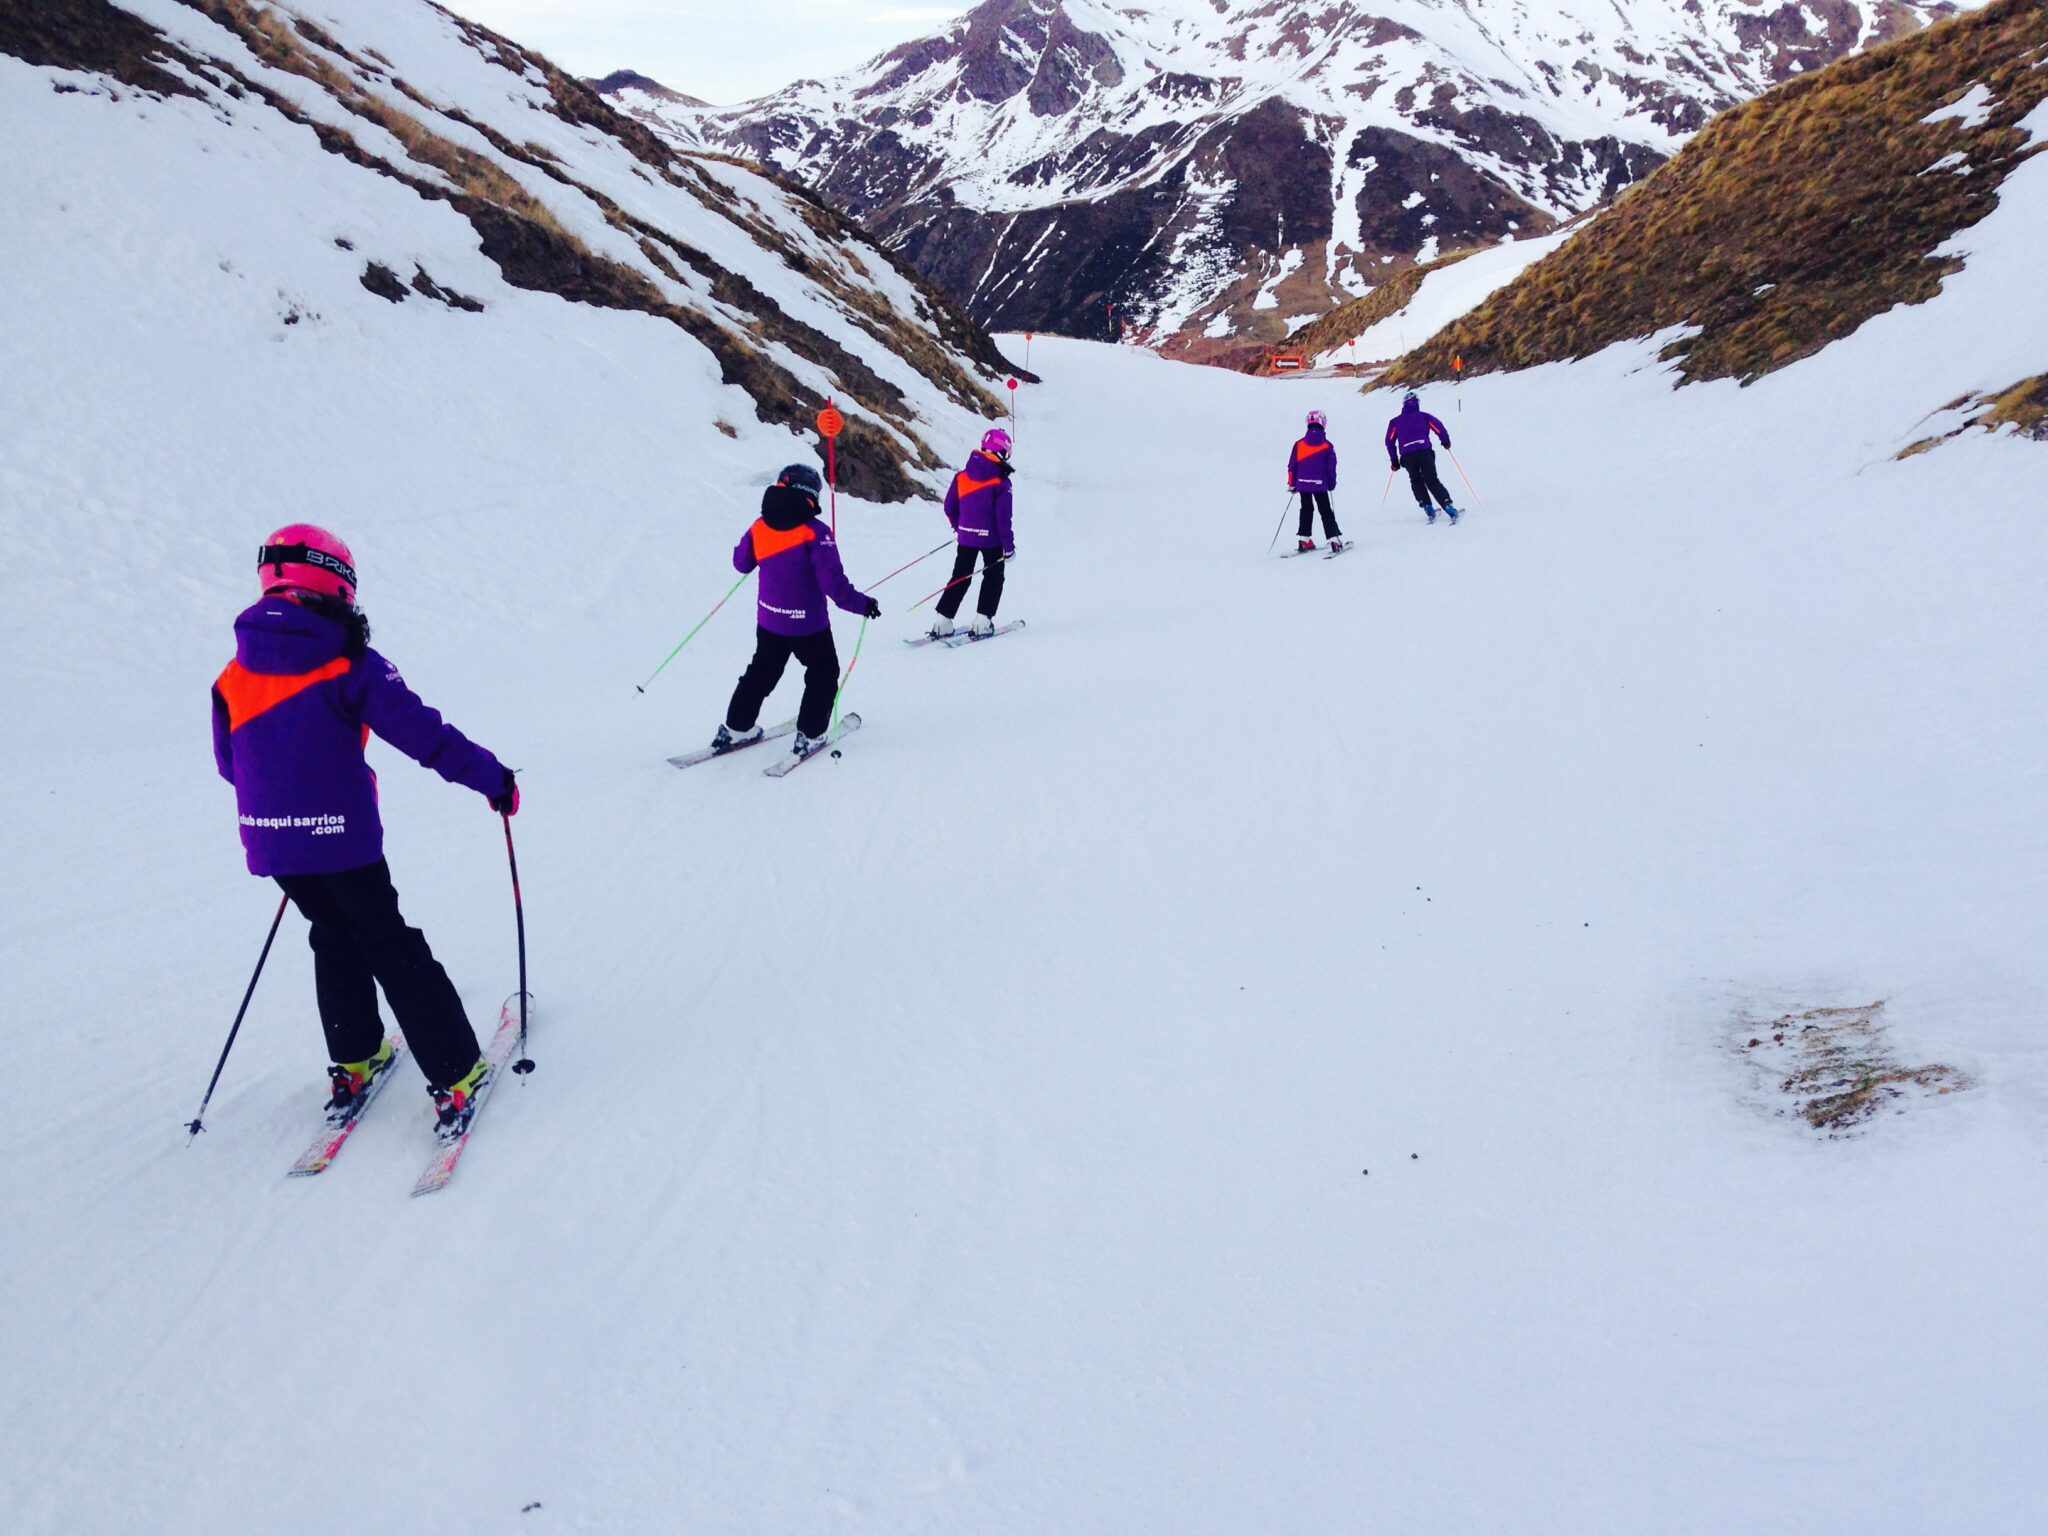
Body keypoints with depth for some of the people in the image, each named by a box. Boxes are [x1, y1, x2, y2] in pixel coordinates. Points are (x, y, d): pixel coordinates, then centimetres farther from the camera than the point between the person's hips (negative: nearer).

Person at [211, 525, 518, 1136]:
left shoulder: (233, 675, 5)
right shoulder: (346, 664, -12)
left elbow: (229, 762, 15)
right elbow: (422, 732, -16)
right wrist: (493, 778, -7)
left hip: (270, 843, 5)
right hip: (343, 839, -5)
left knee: (335, 940, 24)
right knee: (394, 950, 4)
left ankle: (354, 1064, 30)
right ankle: (455, 1076, 4)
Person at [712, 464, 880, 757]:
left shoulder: (759, 527, -5)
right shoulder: (815, 533, -21)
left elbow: (741, 563, 10)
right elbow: (833, 582, -24)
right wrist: (861, 604, -13)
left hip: (769, 620, 5)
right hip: (809, 625, -5)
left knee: (761, 674, 23)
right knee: (823, 676, 17)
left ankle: (735, 730, 26)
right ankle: (809, 736, 15)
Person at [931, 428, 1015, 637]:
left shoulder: (962, 476, -1)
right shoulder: (1001, 483, -14)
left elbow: (949, 507, 5)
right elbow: (1003, 518, -16)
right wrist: (1009, 546, -8)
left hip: (966, 536, 4)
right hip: (991, 539, -4)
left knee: (960, 578, 13)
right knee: (993, 578, 14)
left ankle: (942, 621, 5)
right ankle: (982, 621, 5)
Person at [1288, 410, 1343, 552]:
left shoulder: (1299, 444, -2)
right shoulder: (1327, 446, -5)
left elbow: (1292, 466, 1)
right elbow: (1331, 467, -2)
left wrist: (1292, 484, 11)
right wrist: (1332, 484, 11)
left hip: (1302, 483, 2)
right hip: (1320, 484, -2)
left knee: (1306, 510, 15)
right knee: (1325, 511, 6)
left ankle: (1303, 539, 9)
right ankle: (1334, 539, 1)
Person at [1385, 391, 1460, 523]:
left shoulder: (1396, 421, 18)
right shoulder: (1424, 416, 15)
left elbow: (1390, 442, 13)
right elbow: (1439, 428, 7)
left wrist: (1394, 461, 19)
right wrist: (1446, 442, 24)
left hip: (1407, 456, 1)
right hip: (1424, 452, -1)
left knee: (1416, 482, 19)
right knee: (1432, 481, 2)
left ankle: (1429, 509, 8)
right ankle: (1449, 507, -10)